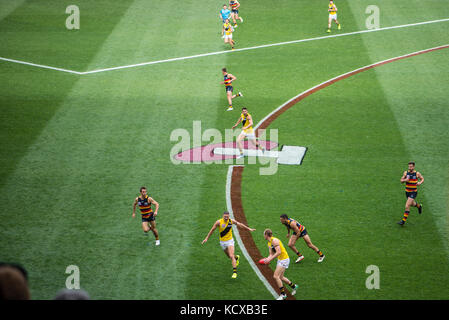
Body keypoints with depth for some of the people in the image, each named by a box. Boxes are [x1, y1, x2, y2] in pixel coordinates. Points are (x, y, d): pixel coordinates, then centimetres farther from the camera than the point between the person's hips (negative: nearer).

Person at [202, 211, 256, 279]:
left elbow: (240, 224, 5)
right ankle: (236, 257, 52)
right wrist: (206, 238, -4)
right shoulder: (219, 222, -15)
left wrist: (249, 229, 11)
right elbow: (212, 230, -5)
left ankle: (234, 272, -16)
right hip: (222, 242, 1)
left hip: (230, 241, -1)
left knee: (231, 256, -17)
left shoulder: (231, 221, -10)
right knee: (229, 256, 17)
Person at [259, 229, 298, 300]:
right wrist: (266, 259, -6)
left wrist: (270, 259, -28)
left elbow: (278, 252, -28)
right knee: (280, 277, 16)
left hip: (284, 259, -10)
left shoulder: (274, 241, -20)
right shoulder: (269, 243, 11)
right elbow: (271, 254, 13)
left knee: (276, 276, -15)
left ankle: (283, 294, -9)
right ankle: (293, 286, 37)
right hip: (280, 260, 10)